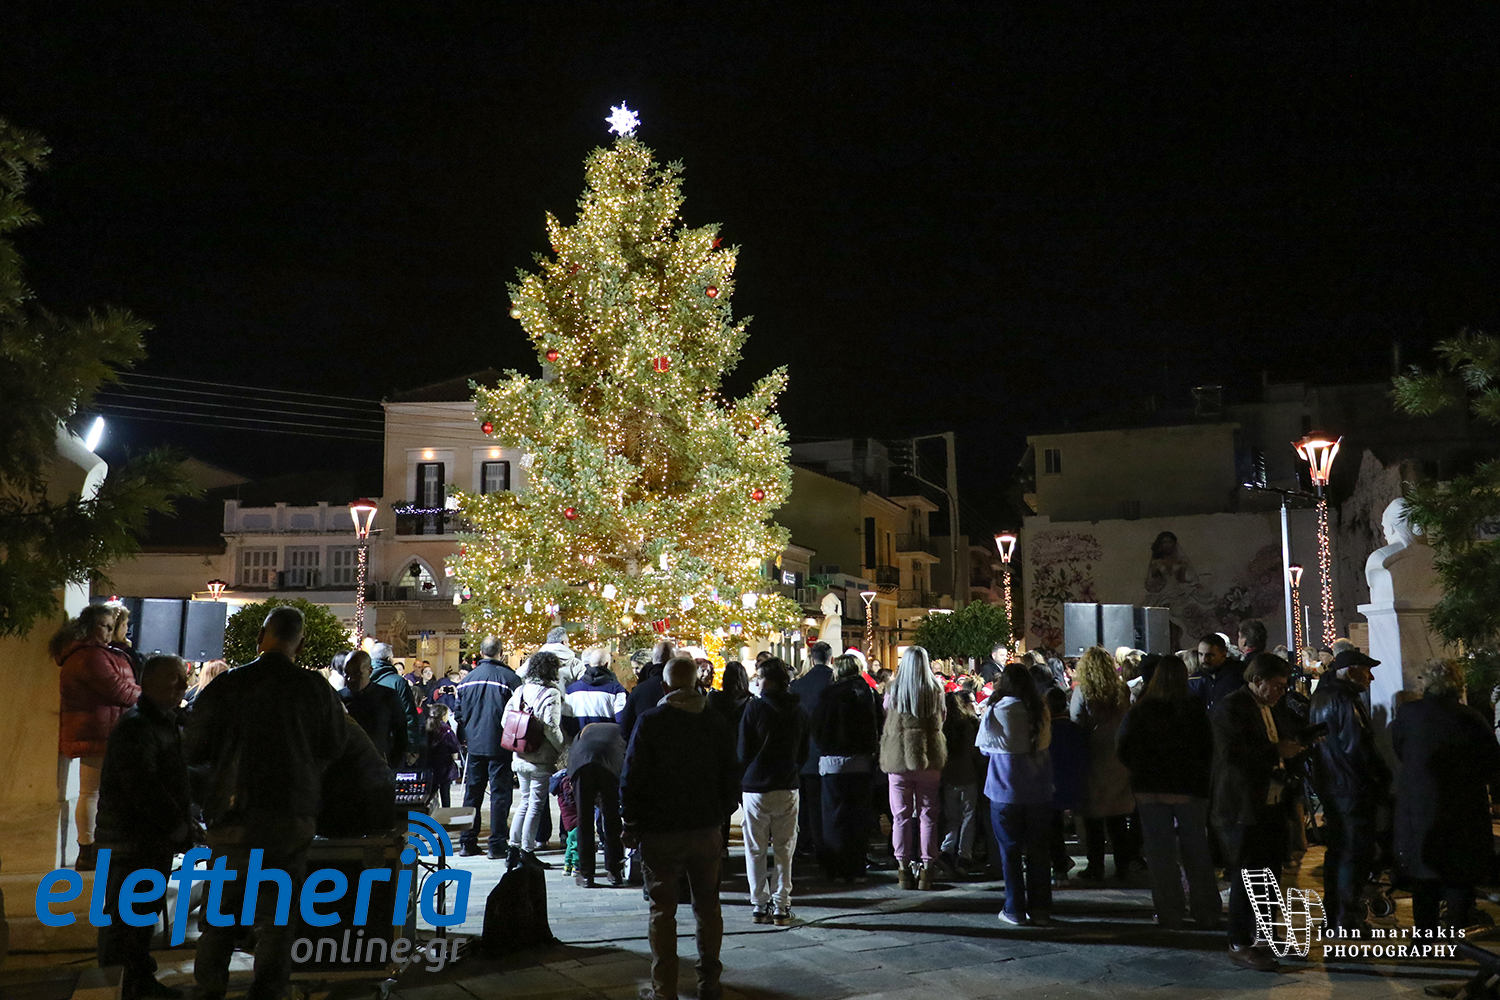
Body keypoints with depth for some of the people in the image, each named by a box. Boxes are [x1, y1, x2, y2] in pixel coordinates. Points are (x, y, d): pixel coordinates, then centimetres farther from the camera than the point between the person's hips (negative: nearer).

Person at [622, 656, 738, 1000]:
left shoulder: (650, 721, -10)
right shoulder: (714, 721, 0)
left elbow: (632, 778, -8)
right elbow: (730, 775, 6)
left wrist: (632, 825, 2)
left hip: (660, 830, -3)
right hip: (706, 829, 3)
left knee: (663, 910, 6)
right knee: (708, 907, 14)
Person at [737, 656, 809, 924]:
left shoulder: (754, 707, -11)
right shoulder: (799, 710, 2)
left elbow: (742, 750, -5)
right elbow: (804, 752, 11)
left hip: (757, 788, -3)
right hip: (788, 787, 3)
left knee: (755, 850, 8)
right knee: (784, 850, 9)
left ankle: (759, 905, 11)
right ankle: (781, 906, 9)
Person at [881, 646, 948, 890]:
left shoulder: (893, 693, -6)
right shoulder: (935, 691, -5)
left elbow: (886, 726, 5)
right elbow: (940, 721, 9)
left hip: (898, 758, 0)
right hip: (928, 759, 0)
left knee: (901, 816, 7)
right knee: (928, 815, 8)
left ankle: (903, 869, 9)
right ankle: (926, 869, 10)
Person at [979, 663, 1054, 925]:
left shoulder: (996, 711, -12)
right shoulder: (1041, 712, -2)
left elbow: (985, 747, -2)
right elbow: (1045, 742, 9)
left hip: (1006, 790, -3)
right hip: (1039, 791, 3)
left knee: (1010, 850, 6)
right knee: (1038, 850, 10)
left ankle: (1015, 910, 10)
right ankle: (1040, 910, 13)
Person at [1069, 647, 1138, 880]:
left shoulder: (1082, 692, -14)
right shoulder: (1122, 690, -2)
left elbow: (1077, 725, -11)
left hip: (1094, 760, -4)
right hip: (1118, 761, 4)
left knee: (1093, 819, 6)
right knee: (1118, 819, 14)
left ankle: (1096, 867, 10)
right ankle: (1122, 865, 18)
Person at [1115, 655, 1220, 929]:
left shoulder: (1140, 711, -7)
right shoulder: (1194, 709, -9)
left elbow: (1124, 748, -4)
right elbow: (1208, 748, -6)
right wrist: (1199, 776, 9)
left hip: (1150, 788, 0)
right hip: (1189, 788, 0)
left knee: (1160, 853, 8)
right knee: (1196, 851, 11)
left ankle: (1170, 914, 11)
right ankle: (1206, 914, 17)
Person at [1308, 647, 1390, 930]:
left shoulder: (1321, 698, 12)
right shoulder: (1345, 701, -18)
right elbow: (1360, 747, -22)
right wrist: (1383, 779, -10)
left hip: (1329, 788, 9)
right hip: (1354, 790, -9)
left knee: (1336, 851, 17)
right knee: (1356, 855, -2)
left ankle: (1334, 914, 24)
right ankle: (1350, 920, 2)